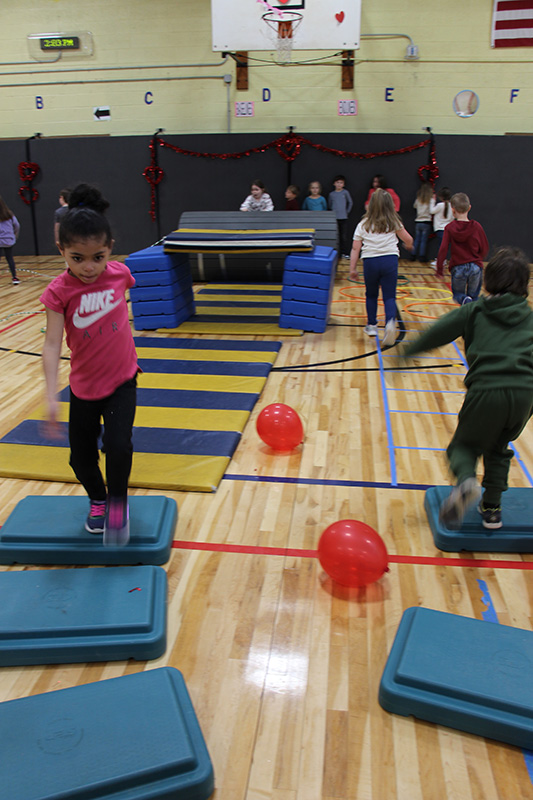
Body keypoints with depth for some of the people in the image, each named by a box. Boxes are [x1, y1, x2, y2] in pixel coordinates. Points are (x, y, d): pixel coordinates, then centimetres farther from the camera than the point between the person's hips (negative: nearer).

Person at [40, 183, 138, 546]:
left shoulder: (119, 274, -10)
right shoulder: (60, 291, -18)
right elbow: (52, 344, -22)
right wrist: (51, 396, -30)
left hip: (122, 380, 0)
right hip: (84, 386, 0)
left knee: (118, 444, -15)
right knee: (81, 455, 11)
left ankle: (119, 502, 14)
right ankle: (98, 501, 40)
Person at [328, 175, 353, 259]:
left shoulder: (345, 192, 1)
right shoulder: (332, 194, 6)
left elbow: (350, 203, 10)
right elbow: (329, 205, 18)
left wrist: (347, 211, 8)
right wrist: (333, 212, 11)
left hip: (343, 217, -1)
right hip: (334, 218, 1)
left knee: (344, 236, -3)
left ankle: (345, 253, 2)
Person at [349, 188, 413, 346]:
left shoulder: (363, 224, 6)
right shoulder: (394, 222, 6)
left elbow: (355, 248, 1)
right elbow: (408, 240, 11)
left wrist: (352, 269, 3)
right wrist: (409, 245, 34)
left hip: (370, 262, 1)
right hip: (390, 261, -1)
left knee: (371, 294, 20)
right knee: (389, 296, 0)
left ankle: (371, 325, 26)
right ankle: (390, 322, -25)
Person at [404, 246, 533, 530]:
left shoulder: (474, 311, 9)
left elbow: (436, 334, 4)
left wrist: (407, 351, 14)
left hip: (486, 391, -3)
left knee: (464, 445, 15)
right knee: (498, 448, 26)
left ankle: (465, 482, -17)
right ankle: (492, 508, 22)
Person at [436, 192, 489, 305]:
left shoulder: (449, 228, -5)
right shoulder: (476, 226, -2)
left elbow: (443, 250, -9)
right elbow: (485, 249, 4)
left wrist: (440, 268, 0)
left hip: (457, 267, -1)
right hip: (475, 266, 1)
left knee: (457, 294, 15)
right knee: (474, 296, 17)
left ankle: (465, 300, -18)